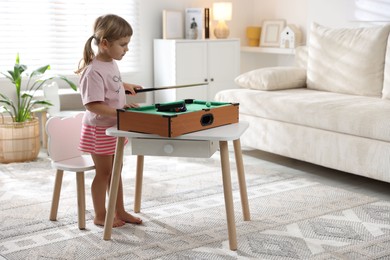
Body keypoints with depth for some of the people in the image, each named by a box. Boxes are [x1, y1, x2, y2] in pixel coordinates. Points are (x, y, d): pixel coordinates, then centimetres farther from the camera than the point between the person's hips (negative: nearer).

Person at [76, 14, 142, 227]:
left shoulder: (111, 64, 3)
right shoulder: (94, 71, -26)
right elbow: (92, 105, -30)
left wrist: (124, 86, 13)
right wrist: (119, 112, -33)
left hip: (115, 127, 9)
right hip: (99, 129, -9)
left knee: (116, 170, 16)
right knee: (103, 172, 3)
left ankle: (120, 212, 28)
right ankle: (100, 216, 18)